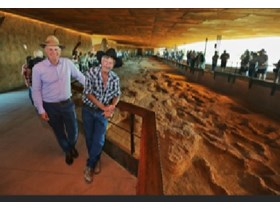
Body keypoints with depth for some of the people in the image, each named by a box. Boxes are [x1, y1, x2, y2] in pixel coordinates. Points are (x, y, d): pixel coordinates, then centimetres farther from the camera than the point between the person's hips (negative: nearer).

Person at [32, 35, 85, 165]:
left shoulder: (68, 63, -6)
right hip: (50, 107, -1)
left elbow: (79, 76, 9)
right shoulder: (38, 68, -12)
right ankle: (67, 152, 42)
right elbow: (36, 91, -5)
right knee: (59, 133, 15)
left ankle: (72, 146, 44)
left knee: (73, 131, 9)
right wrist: (41, 110, -6)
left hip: (67, 103, 2)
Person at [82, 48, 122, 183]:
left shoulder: (115, 78, -8)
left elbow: (117, 95, 2)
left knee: (98, 140, 1)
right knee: (89, 137, 14)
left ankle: (89, 165, 25)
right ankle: (95, 160, 40)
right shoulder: (91, 73, -17)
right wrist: (104, 107, -23)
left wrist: (111, 106, -18)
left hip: (103, 112, 1)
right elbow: (88, 94, -18)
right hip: (88, 110, -1)